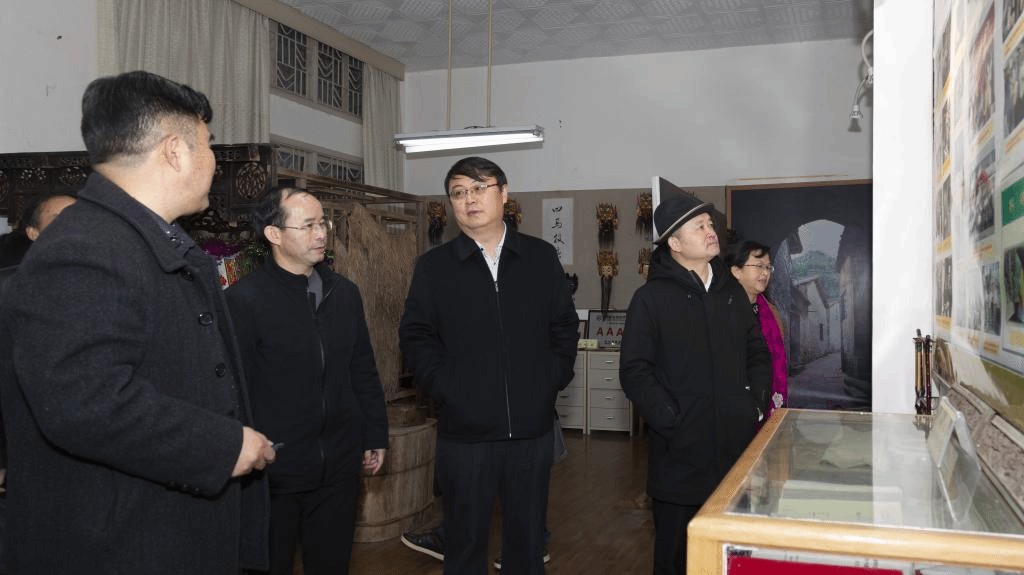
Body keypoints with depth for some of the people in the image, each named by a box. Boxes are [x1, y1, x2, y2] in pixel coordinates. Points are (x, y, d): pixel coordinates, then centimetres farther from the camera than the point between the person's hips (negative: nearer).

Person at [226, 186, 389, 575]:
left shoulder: (344, 292, 7)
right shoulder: (244, 299, -11)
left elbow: (364, 372, 13)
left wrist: (376, 435, 13)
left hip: (339, 466, 5)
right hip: (274, 470, -5)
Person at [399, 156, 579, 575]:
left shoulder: (542, 257, 5)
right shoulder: (433, 266, 2)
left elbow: (565, 326, 9)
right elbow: (415, 336, 1)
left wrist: (554, 379, -2)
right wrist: (443, 386, -9)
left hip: (533, 427, 1)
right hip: (464, 430, -1)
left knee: (528, 539, 14)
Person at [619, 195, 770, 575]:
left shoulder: (731, 291, 12)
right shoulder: (652, 298, -5)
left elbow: (757, 352, 18)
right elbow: (634, 371, -9)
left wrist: (757, 405, 4)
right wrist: (672, 421, -15)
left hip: (738, 447, 5)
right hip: (682, 456, -4)